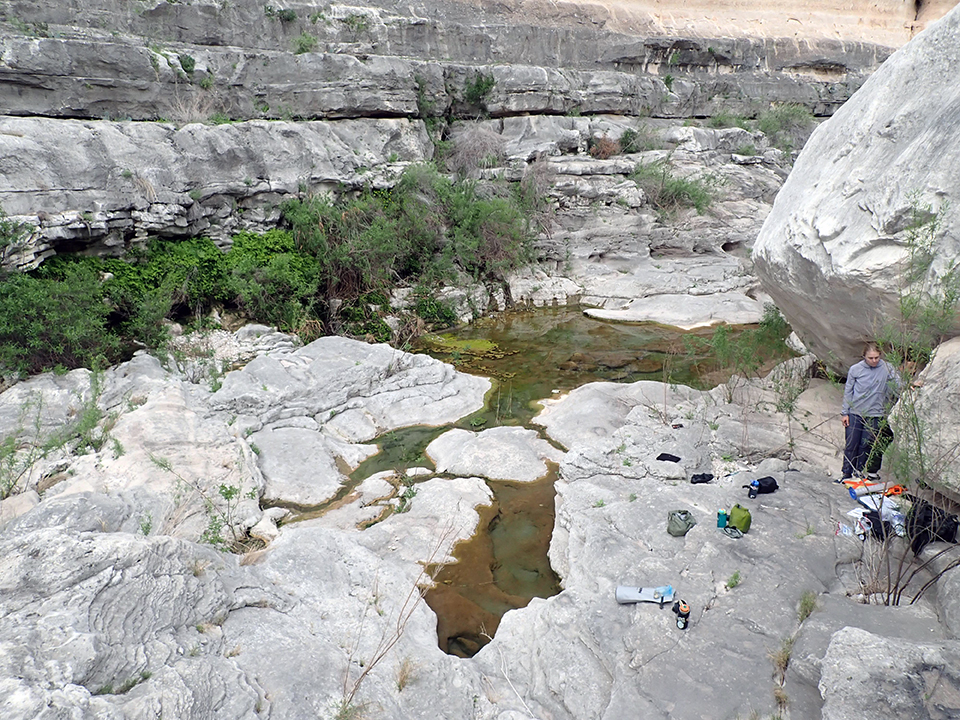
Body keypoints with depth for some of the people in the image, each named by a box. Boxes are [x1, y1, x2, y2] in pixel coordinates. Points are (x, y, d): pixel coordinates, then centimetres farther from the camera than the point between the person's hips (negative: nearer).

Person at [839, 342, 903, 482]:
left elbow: (898, 384, 4)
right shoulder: (855, 369, -3)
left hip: (875, 414, 0)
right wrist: (844, 412, 4)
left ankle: (859, 469, 21)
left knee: (866, 444, 3)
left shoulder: (886, 368, -4)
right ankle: (847, 473, 11)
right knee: (851, 444, 1)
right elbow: (848, 391, 4)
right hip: (855, 413, 0)